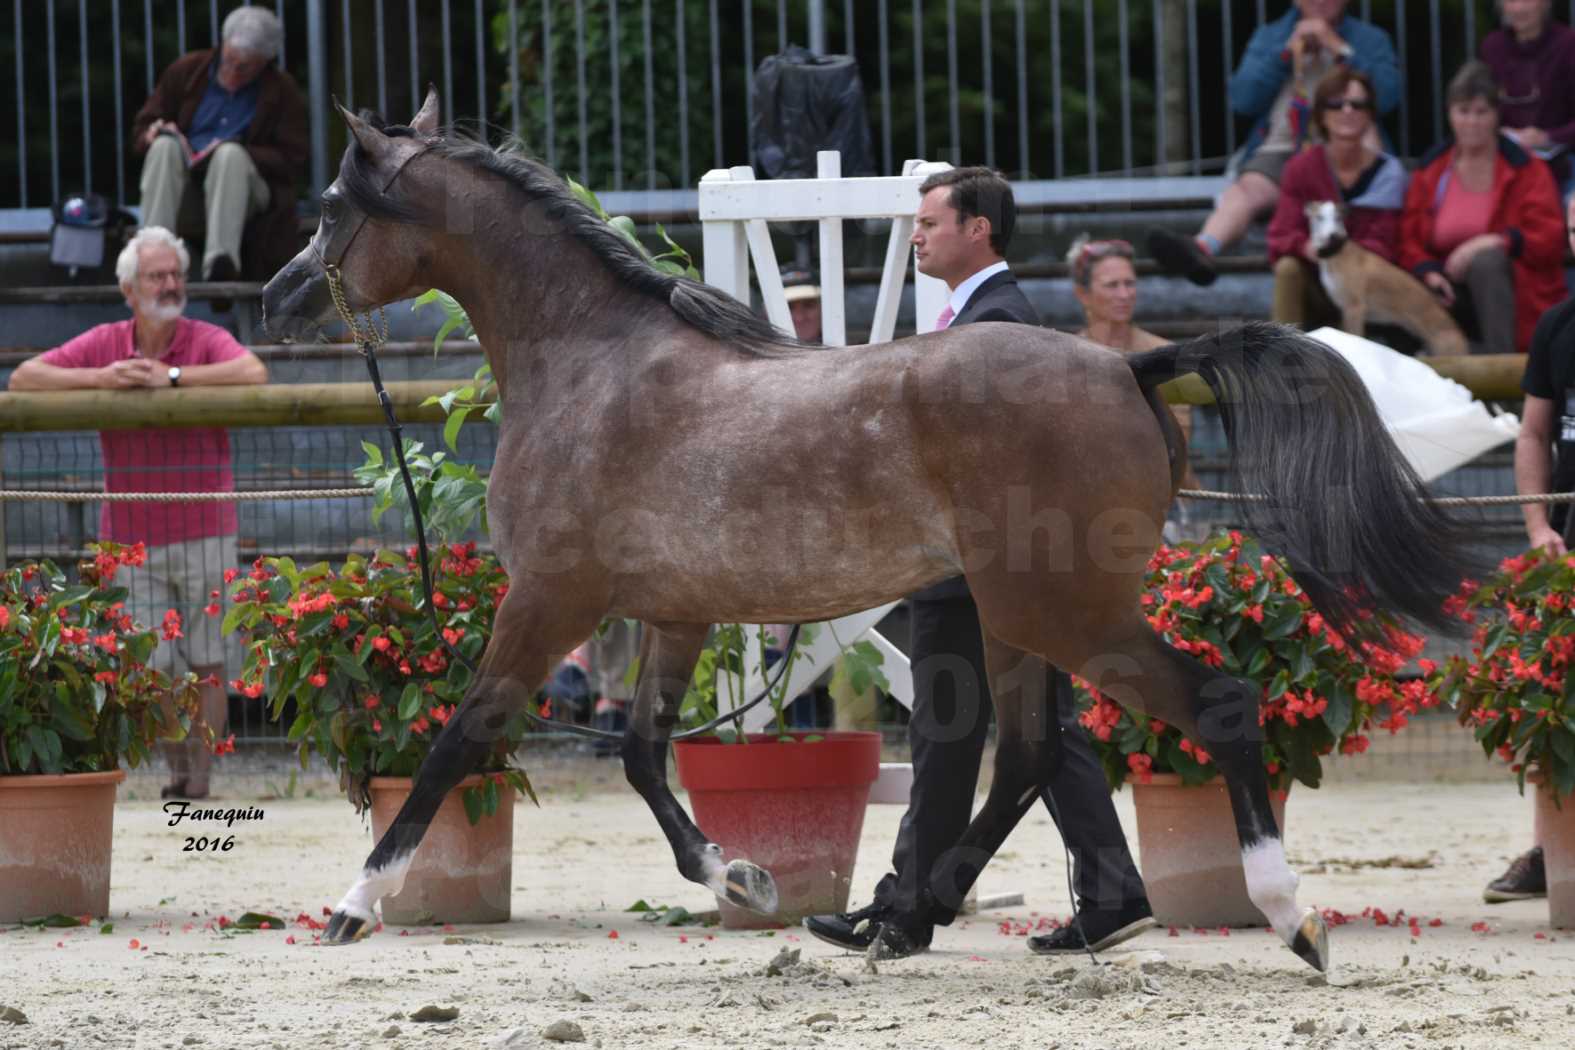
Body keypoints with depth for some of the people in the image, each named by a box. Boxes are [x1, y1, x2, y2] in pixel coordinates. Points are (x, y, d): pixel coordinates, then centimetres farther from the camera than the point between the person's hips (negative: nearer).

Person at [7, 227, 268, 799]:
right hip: (132, 537, 2)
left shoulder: (206, 341, -3)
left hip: (204, 532, -2)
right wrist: (100, 378, -15)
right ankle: (177, 768, 22)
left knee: (206, 664, 2)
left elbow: (254, 373, -23)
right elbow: (23, 378, -1)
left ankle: (201, 778, 9)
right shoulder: (103, 344, 4)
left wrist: (172, 376, -21)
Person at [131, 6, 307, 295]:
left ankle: (220, 261, -56)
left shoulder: (282, 92, 4)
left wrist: (235, 154, -17)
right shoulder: (187, 70, 9)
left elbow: (292, 162, -3)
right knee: (165, 146, -29)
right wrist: (156, 132, -14)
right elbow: (142, 129, 12)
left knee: (230, 153, -35)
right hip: (184, 179, 2)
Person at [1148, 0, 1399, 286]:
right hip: (1281, 150, 1)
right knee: (1246, 189, -32)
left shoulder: (1370, 39, 18)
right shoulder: (1270, 36, 23)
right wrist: (1287, 52, 3)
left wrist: (1339, 49, -1)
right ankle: (1202, 249, -58)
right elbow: (1242, 100, 9)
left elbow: (1387, 96, -1)